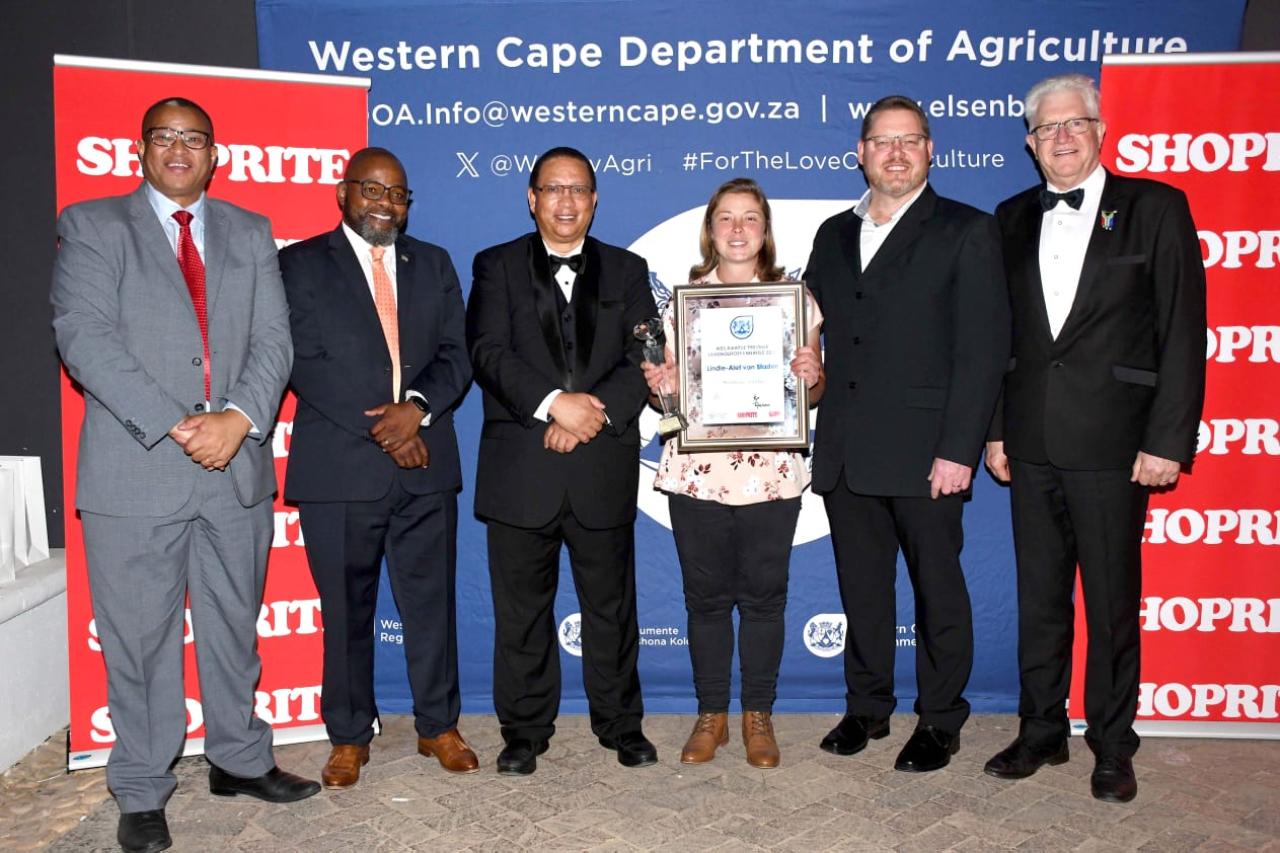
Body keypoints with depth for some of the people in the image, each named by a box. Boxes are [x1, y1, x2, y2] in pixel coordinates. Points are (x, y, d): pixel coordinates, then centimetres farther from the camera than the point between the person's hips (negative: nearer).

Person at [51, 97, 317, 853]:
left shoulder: (251, 233, 13)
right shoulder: (92, 224, 4)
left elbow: (274, 339, 3)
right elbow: (84, 337, -8)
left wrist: (239, 417, -14)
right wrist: (175, 426, -17)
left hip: (238, 466, 3)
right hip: (135, 471, -2)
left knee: (235, 625, 14)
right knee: (139, 639, 7)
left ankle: (239, 760, 31)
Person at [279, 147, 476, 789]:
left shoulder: (434, 265, 14)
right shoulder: (301, 265, 4)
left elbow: (456, 356, 7)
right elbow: (304, 363, -7)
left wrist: (417, 407, -12)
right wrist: (377, 429, -13)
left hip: (425, 465, 3)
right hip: (339, 467, -2)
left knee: (431, 602, 9)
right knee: (345, 610, 8)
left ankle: (438, 726, 26)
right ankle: (349, 737, 25)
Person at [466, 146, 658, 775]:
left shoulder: (627, 271, 13)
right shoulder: (496, 267, 9)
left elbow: (644, 361, 1)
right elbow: (487, 352, -6)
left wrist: (593, 414, -14)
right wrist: (553, 404, -19)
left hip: (604, 469, 1)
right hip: (520, 470, -1)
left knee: (611, 604, 10)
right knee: (522, 608, 8)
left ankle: (620, 724, 26)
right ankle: (524, 731, 23)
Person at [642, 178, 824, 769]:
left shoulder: (795, 297, 7)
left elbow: (814, 391, 9)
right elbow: (666, 384, 11)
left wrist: (811, 376, -13)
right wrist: (661, 386, -11)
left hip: (772, 472, 0)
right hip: (696, 473, 1)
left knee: (764, 596, 7)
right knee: (706, 595, 8)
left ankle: (758, 715, 23)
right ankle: (710, 714, 24)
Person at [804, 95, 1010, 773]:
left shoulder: (966, 232, 0)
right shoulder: (833, 235, 15)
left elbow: (983, 349, -7)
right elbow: (813, 332, 14)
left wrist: (958, 450, -14)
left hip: (925, 454, -4)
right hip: (846, 454, 5)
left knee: (938, 588, 7)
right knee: (861, 588, 13)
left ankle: (939, 722, 23)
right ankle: (867, 707, 30)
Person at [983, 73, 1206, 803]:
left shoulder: (1155, 208, -1)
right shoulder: (1014, 218, 11)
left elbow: (1183, 331, -5)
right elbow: (999, 333, 11)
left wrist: (1168, 441, -11)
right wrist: (995, 430, 6)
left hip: (1113, 444, -3)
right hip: (1031, 445, 4)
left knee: (1113, 602, 7)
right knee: (1040, 597, 13)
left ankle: (1112, 748, 24)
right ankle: (1042, 733, 28)